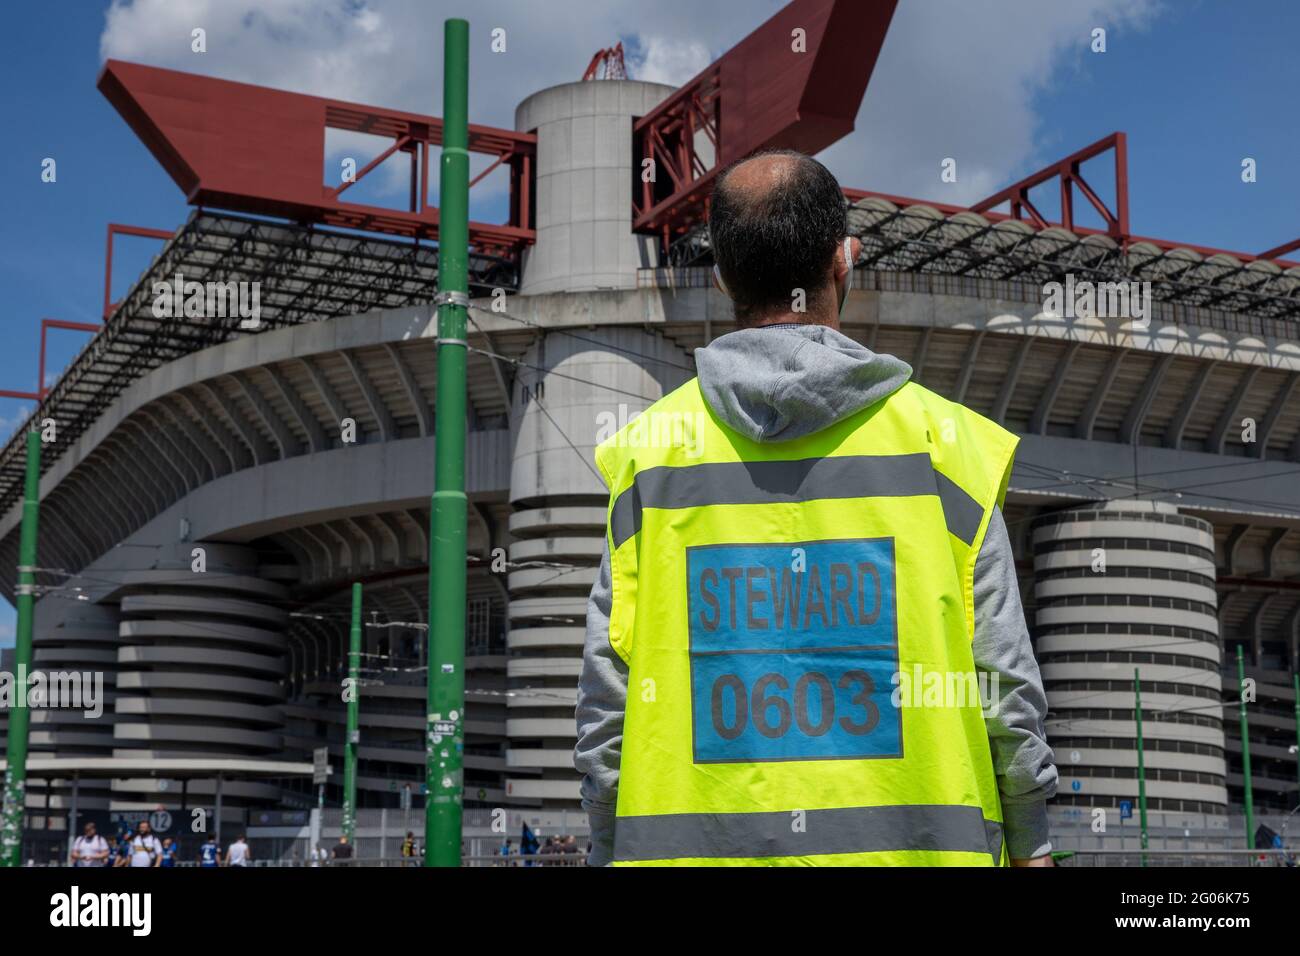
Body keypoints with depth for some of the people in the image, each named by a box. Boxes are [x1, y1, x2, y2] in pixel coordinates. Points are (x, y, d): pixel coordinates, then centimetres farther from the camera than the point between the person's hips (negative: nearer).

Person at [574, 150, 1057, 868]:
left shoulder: (650, 446, 2)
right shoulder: (937, 435, 0)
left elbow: (607, 699, 3)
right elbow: (1003, 681, 1)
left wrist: (609, 850, 12)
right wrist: (1030, 847, 11)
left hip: (695, 844, 1)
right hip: (911, 846, -1)